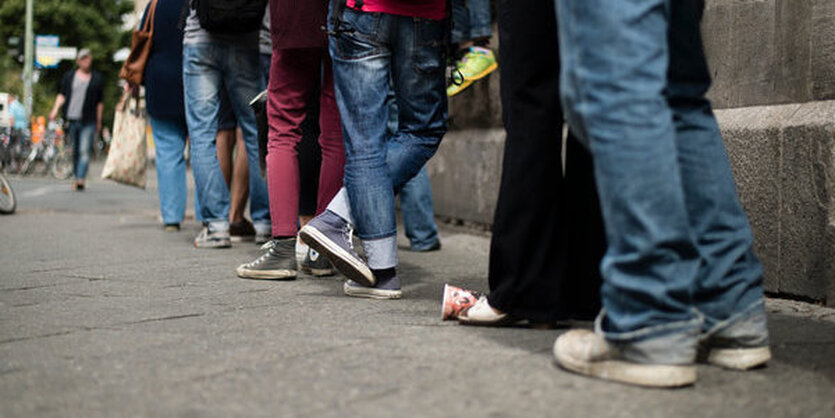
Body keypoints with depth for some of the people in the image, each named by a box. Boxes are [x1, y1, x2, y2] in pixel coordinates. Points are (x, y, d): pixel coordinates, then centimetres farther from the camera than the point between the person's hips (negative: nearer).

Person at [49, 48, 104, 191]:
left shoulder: (97, 78, 9)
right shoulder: (69, 76, 13)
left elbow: (100, 102, 10)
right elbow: (62, 95, 10)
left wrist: (99, 121, 8)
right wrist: (56, 109, -6)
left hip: (88, 121, -2)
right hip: (71, 119, 2)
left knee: (84, 151, -12)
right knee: (74, 151, 8)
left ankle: (81, 179, -19)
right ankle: (75, 177, 20)